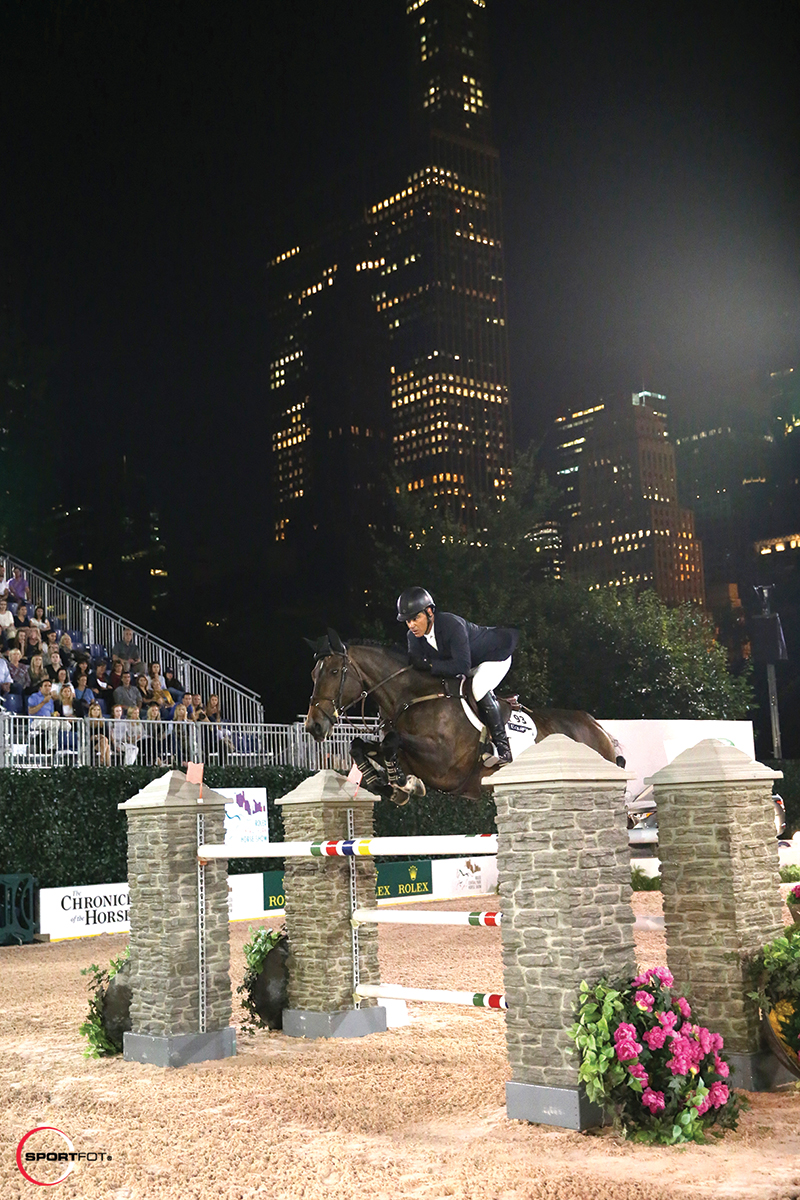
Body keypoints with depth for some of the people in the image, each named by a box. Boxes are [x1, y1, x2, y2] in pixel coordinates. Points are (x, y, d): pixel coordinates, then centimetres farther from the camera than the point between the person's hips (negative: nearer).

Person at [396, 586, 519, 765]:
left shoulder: (452, 624, -37)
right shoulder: (414, 636, -13)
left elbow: (462, 666, -41)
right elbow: (414, 669, -11)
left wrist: (428, 664, -45)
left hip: (496, 655, -9)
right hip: (472, 664, 9)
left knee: (479, 687, -31)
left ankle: (502, 744, -20)